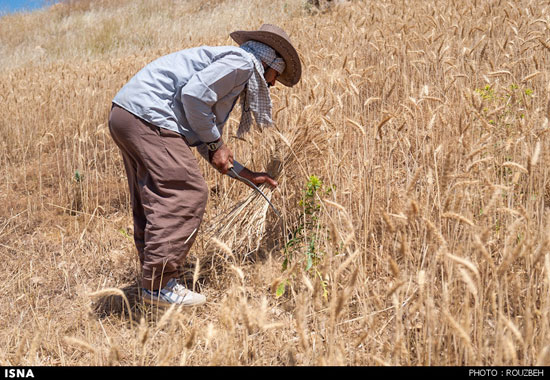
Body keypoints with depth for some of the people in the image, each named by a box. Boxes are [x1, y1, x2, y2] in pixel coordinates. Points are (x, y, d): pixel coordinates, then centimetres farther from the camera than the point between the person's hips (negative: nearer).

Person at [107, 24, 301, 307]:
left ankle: (153, 281, 21)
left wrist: (248, 175, 30)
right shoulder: (242, 61, -2)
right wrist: (215, 143, -6)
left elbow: (205, 143, 29)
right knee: (185, 193, -10)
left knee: (152, 202, 14)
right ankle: (160, 285, -7)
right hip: (147, 114, -11)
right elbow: (194, 94, -17)